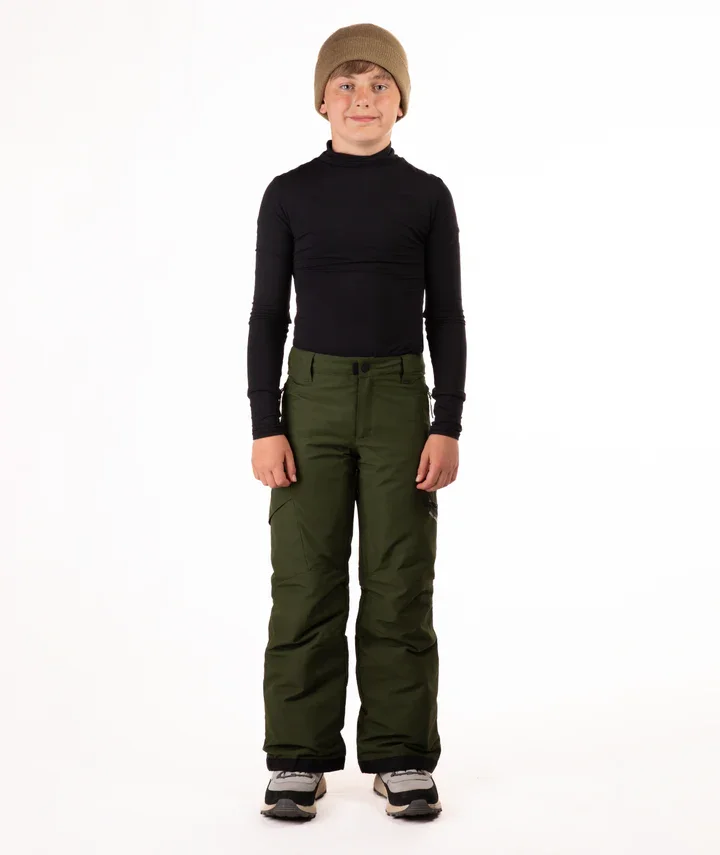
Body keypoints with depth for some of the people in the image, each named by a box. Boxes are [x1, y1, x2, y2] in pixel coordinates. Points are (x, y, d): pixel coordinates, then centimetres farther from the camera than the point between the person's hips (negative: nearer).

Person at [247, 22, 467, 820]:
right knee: (305, 583, 1)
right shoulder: (290, 195, 3)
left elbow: (445, 316, 3)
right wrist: (265, 425, -4)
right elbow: (268, 315, 3)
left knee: (399, 584, 2)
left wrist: (448, 425, -4)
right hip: (312, 400, 0)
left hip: (400, 401, 0)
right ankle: (298, 759, 12)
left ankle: (400, 757, 14)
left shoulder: (426, 197, 3)